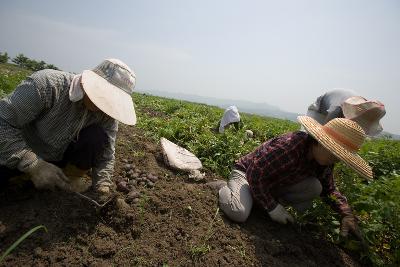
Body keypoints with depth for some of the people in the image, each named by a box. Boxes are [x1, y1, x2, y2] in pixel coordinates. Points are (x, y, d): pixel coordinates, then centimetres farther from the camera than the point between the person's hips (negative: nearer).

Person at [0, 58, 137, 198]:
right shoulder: (47, 84, -30)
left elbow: (106, 154, -15)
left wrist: (102, 188, -29)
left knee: (98, 137, -25)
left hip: (63, 155, 2)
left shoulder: (107, 113, -19)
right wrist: (34, 166, -35)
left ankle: (65, 184, -7)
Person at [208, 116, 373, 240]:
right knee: (240, 214, -32)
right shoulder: (287, 146, -35)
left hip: (274, 184, 6)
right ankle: (223, 187, -1)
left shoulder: (323, 160, -8)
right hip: (247, 172, -6)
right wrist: (274, 209, -23)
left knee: (314, 187, -15)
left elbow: (329, 189, 7)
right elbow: (255, 175, -31)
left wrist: (347, 214, -10)